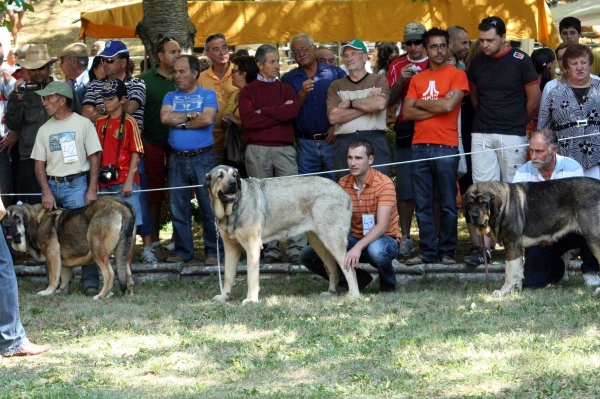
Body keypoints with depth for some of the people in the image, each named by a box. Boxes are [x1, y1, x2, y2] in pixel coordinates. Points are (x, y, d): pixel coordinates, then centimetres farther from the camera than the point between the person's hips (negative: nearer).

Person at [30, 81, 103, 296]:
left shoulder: (82, 124, 0)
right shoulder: (45, 129, 11)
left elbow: (94, 157, -2)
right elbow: (39, 163, 9)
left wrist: (92, 189, -9)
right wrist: (47, 192, -4)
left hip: (76, 184, -4)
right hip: (51, 185, 4)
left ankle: (90, 282, -8)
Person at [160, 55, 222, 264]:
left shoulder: (207, 95, 3)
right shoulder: (171, 97, 14)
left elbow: (207, 119, -15)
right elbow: (165, 117, -5)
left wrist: (180, 121, -5)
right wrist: (192, 115, -7)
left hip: (202, 158, -4)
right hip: (177, 159, 4)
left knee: (209, 206, -4)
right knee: (178, 208, 6)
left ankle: (214, 251, 2)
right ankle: (183, 251, 13)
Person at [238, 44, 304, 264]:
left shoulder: (286, 89, 14)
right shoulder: (248, 92, 9)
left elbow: (293, 111, -7)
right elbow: (248, 119, -9)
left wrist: (263, 111, -5)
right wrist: (279, 113, -5)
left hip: (284, 148, 1)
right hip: (257, 150, -1)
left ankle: (296, 247, -11)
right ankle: (270, 248, 5)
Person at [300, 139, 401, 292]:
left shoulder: (384, 184, -16)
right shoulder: (343, 183, 0)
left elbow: (382, 226, -25)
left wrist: (358, 248, -39)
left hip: (383, 239, -5)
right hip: (355, 238, 5)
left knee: (377, 250, -43)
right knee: (308, 255, -13)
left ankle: (388, 284, -7)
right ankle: (359, 279, 2)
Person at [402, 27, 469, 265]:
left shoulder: (457, 75, 1)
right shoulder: (417, 79, 14)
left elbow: (449, 105, -13)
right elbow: (407, 113, 4)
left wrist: (419, 103, 0)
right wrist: (437, 107, -7)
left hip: (446, 147, -4)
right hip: (419, 146, 4)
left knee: (447, 204, -1)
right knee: (423, 204, 5)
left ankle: (447, 252, 5)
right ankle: (427, 251, 10)